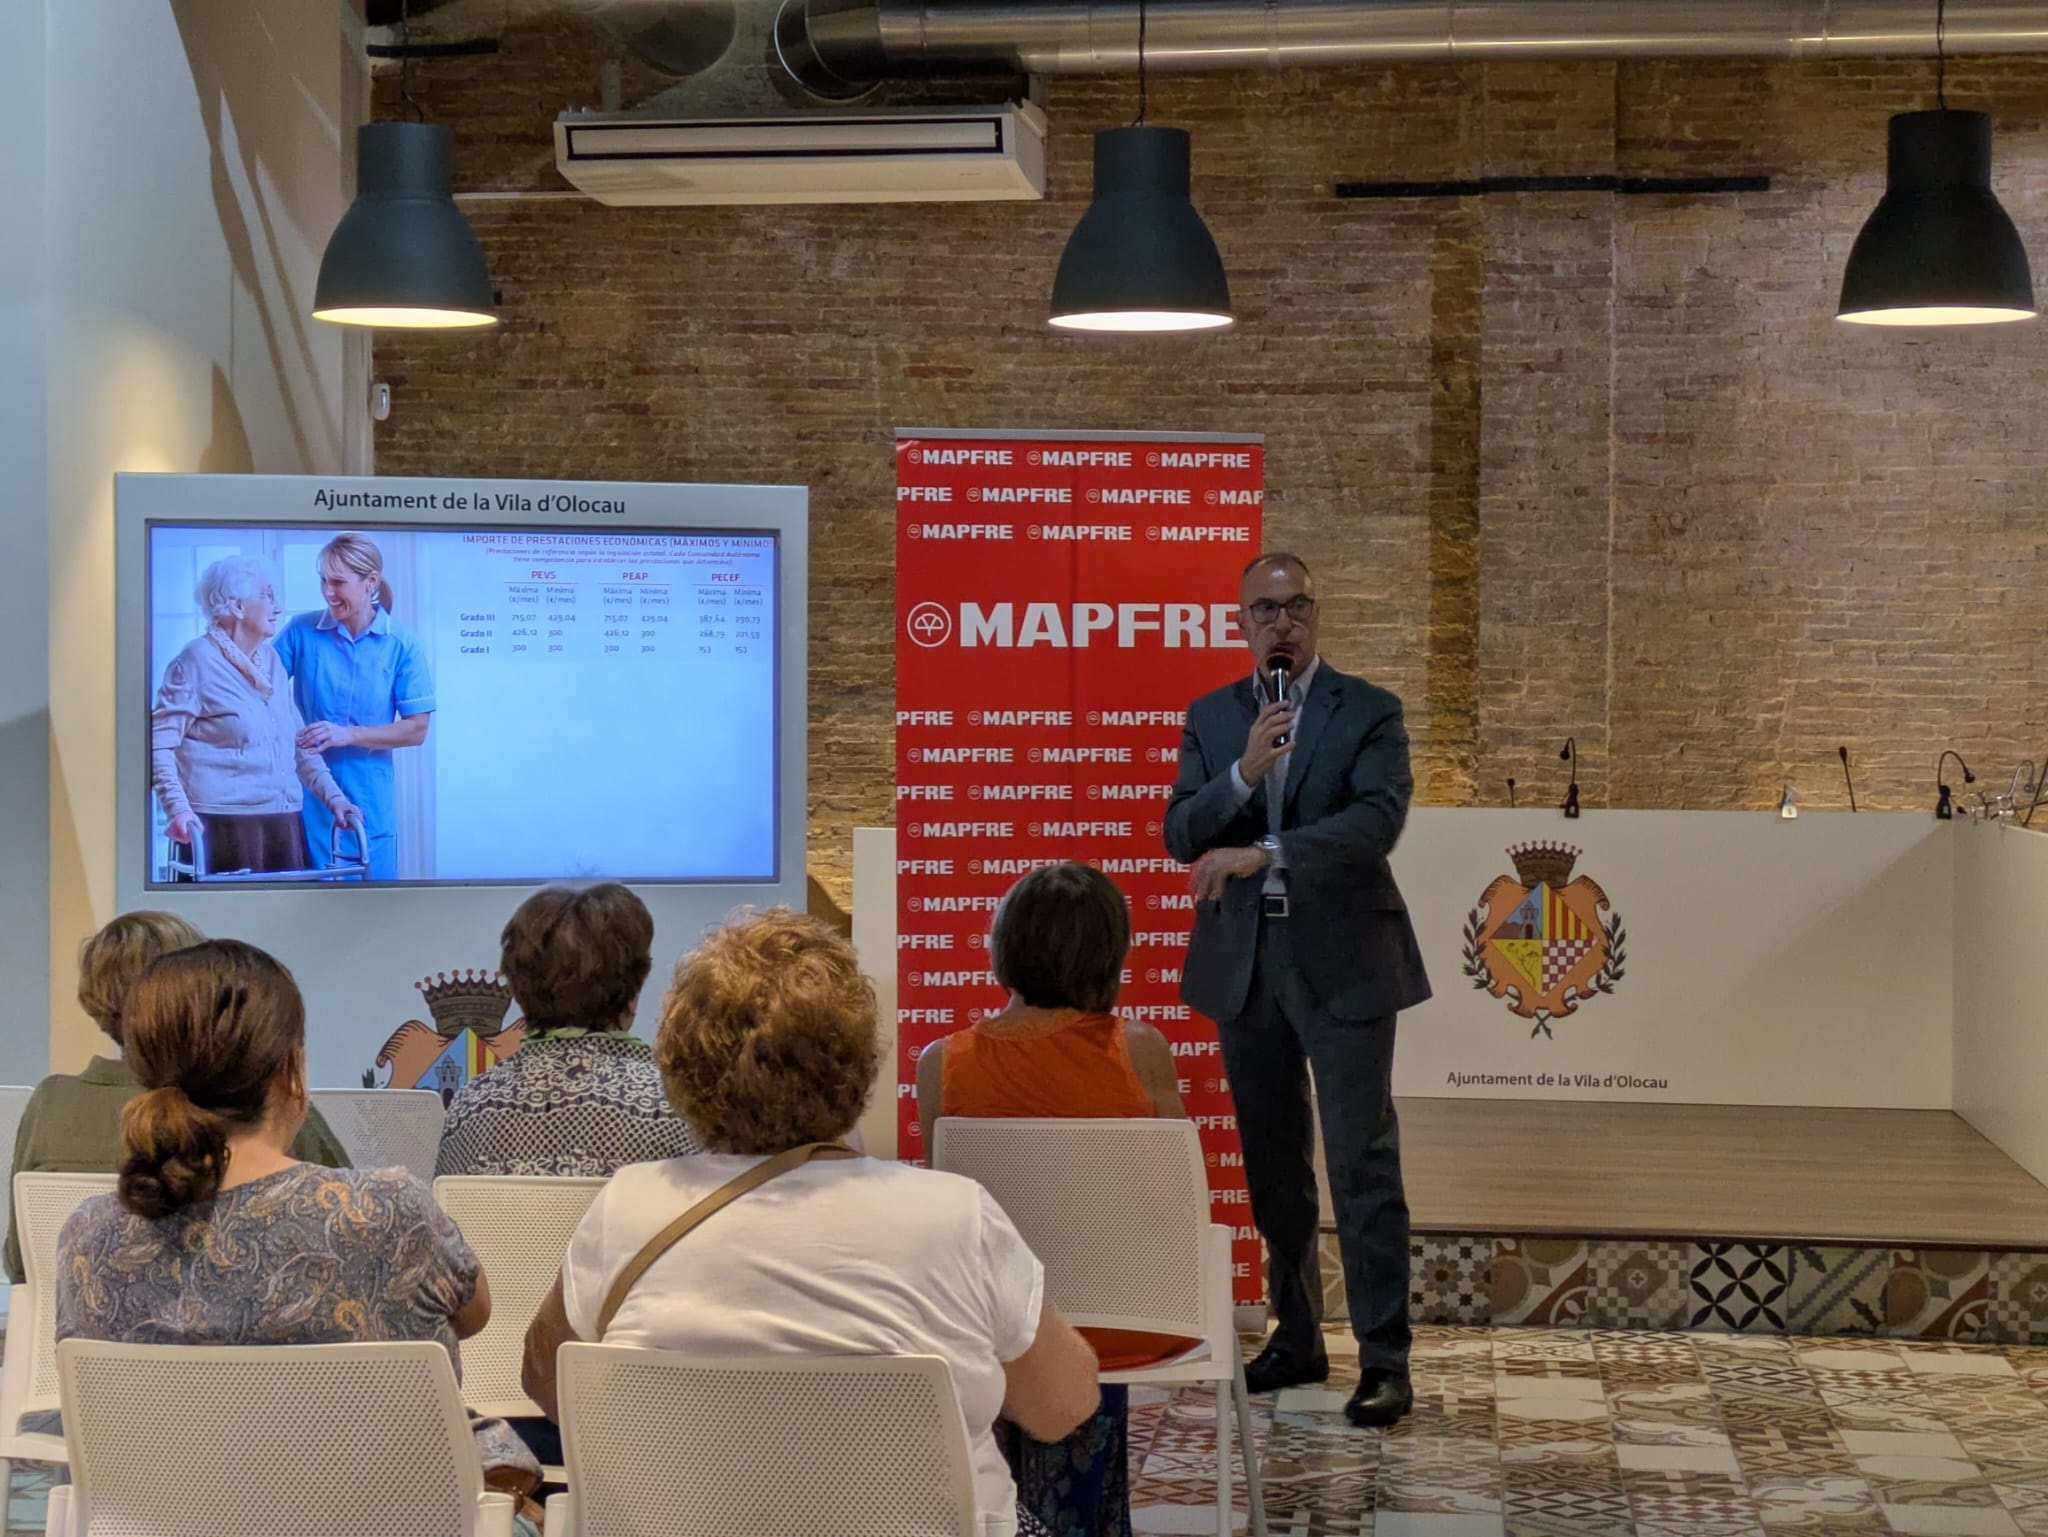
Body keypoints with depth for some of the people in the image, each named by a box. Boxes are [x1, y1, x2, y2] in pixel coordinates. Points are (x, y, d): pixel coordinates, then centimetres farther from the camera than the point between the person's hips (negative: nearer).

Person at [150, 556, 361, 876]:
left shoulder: (270, 659, 17)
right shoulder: (197, 661, -5)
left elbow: (298, 741, 20)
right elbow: (158, 745, -10)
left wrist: (332, 795, 11)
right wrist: (177, 808, -22)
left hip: (283, 822, 7)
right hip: (222, 823, -7)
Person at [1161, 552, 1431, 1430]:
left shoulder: (1368, 713, -2)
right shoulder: (1210, 719, 9)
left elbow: (1377, 820, -17)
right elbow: (1180, 837, 1)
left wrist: (1264, 854, -25)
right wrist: (1242, 773, -17)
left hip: (1342, 963, -4)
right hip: (1243, 965, 5)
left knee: (1363, 1163, -8)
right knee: (1272, 1166, 13)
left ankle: (1384, 1360, -5)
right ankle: (1296, 1339, 24)